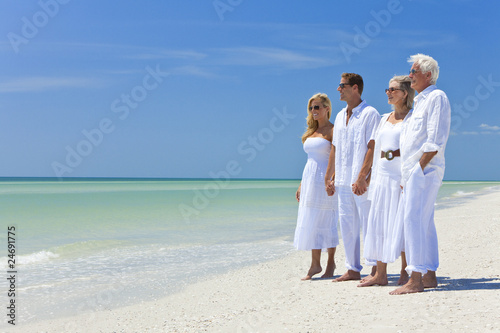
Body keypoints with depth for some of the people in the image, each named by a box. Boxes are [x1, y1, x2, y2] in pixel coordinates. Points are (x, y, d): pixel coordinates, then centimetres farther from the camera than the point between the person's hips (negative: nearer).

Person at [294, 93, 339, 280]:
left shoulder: (332, 131, -6)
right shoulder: (311, 132, 16)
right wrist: (302, 184, 17)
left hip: (325, 179, -7)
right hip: (309, 179, 7)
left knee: (325, 222, -3)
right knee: (309, 222, 5)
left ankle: (331, 263, 8)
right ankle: (315, 264, 11)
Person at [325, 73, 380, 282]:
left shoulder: (370, 113, -6)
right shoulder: (340, 116, 17)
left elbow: (372, 147, -13)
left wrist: (362, 177, -20)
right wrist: (329, 177, 14)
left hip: (362, 181, -7)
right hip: (343, 181, 7)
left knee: (368, 226, -2)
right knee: (347, 226, 9)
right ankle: (353, 269, 18)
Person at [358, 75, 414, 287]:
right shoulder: (384, 119, 17)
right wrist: (373, 175, 14)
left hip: (403, 174, -6)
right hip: (383, 174, 6)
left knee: (401, 222, -4)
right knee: (378, 222, 3)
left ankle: (405, 272, 8)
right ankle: (380, 274, 7)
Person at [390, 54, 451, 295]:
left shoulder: (437, 98, -9)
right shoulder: (421, 101, 22)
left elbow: (435, 142, -17)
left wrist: (420, 167, -18)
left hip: (425, 169, -10)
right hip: (414, 171, 10)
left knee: (414, 220, -13)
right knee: (424, 223, 10)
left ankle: (415, 279, -12)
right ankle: (429, 276, 14)